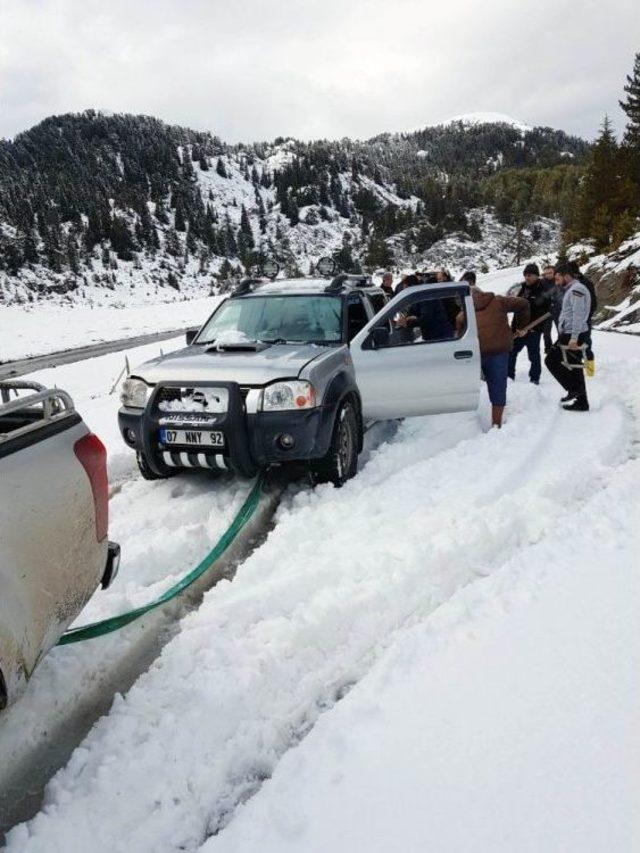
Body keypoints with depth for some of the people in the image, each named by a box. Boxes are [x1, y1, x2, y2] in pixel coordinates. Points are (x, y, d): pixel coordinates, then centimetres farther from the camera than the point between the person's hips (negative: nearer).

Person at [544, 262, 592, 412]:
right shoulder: (573, 289, 18)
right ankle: (581, 401, 15)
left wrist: (574, 337, -26)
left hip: (572, 335, -10)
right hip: (570, 334, 10)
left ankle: (574, 390, -2)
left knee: (551, 360, -4)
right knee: (574, 367, 11)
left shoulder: (576, 289, -14)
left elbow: (578, 315, -22)